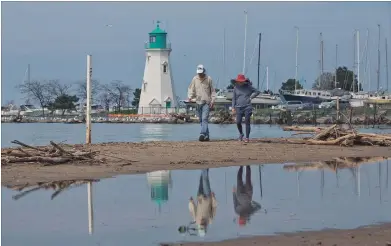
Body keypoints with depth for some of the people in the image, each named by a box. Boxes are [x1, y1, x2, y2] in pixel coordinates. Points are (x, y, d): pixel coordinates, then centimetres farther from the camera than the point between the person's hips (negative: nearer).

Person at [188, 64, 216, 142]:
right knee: (201, 120, 8)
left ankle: (203, 134, -26)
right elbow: (191, 89, 11)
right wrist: (190, 97, -7)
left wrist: (212, 100, -2)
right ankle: (206, 135, 15)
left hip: (206, 102, -4)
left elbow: (212, 91, 6)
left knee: (204, 119, -16)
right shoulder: (195, 79, 6)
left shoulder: (208, 79, 1)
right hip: (198, 102, 4)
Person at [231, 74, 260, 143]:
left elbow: (257, 92, 12)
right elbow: (234, 98, 11)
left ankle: (247, 138, 2)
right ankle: (241, 134, 20)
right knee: (238, 122, -7)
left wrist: (251, 97, 2)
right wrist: (233, 107, 6)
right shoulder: (236, 88, 6)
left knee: (247, 122, -4)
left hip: (247, 107, -1)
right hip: (239, 107, 1)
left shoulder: (248, 87, 2)